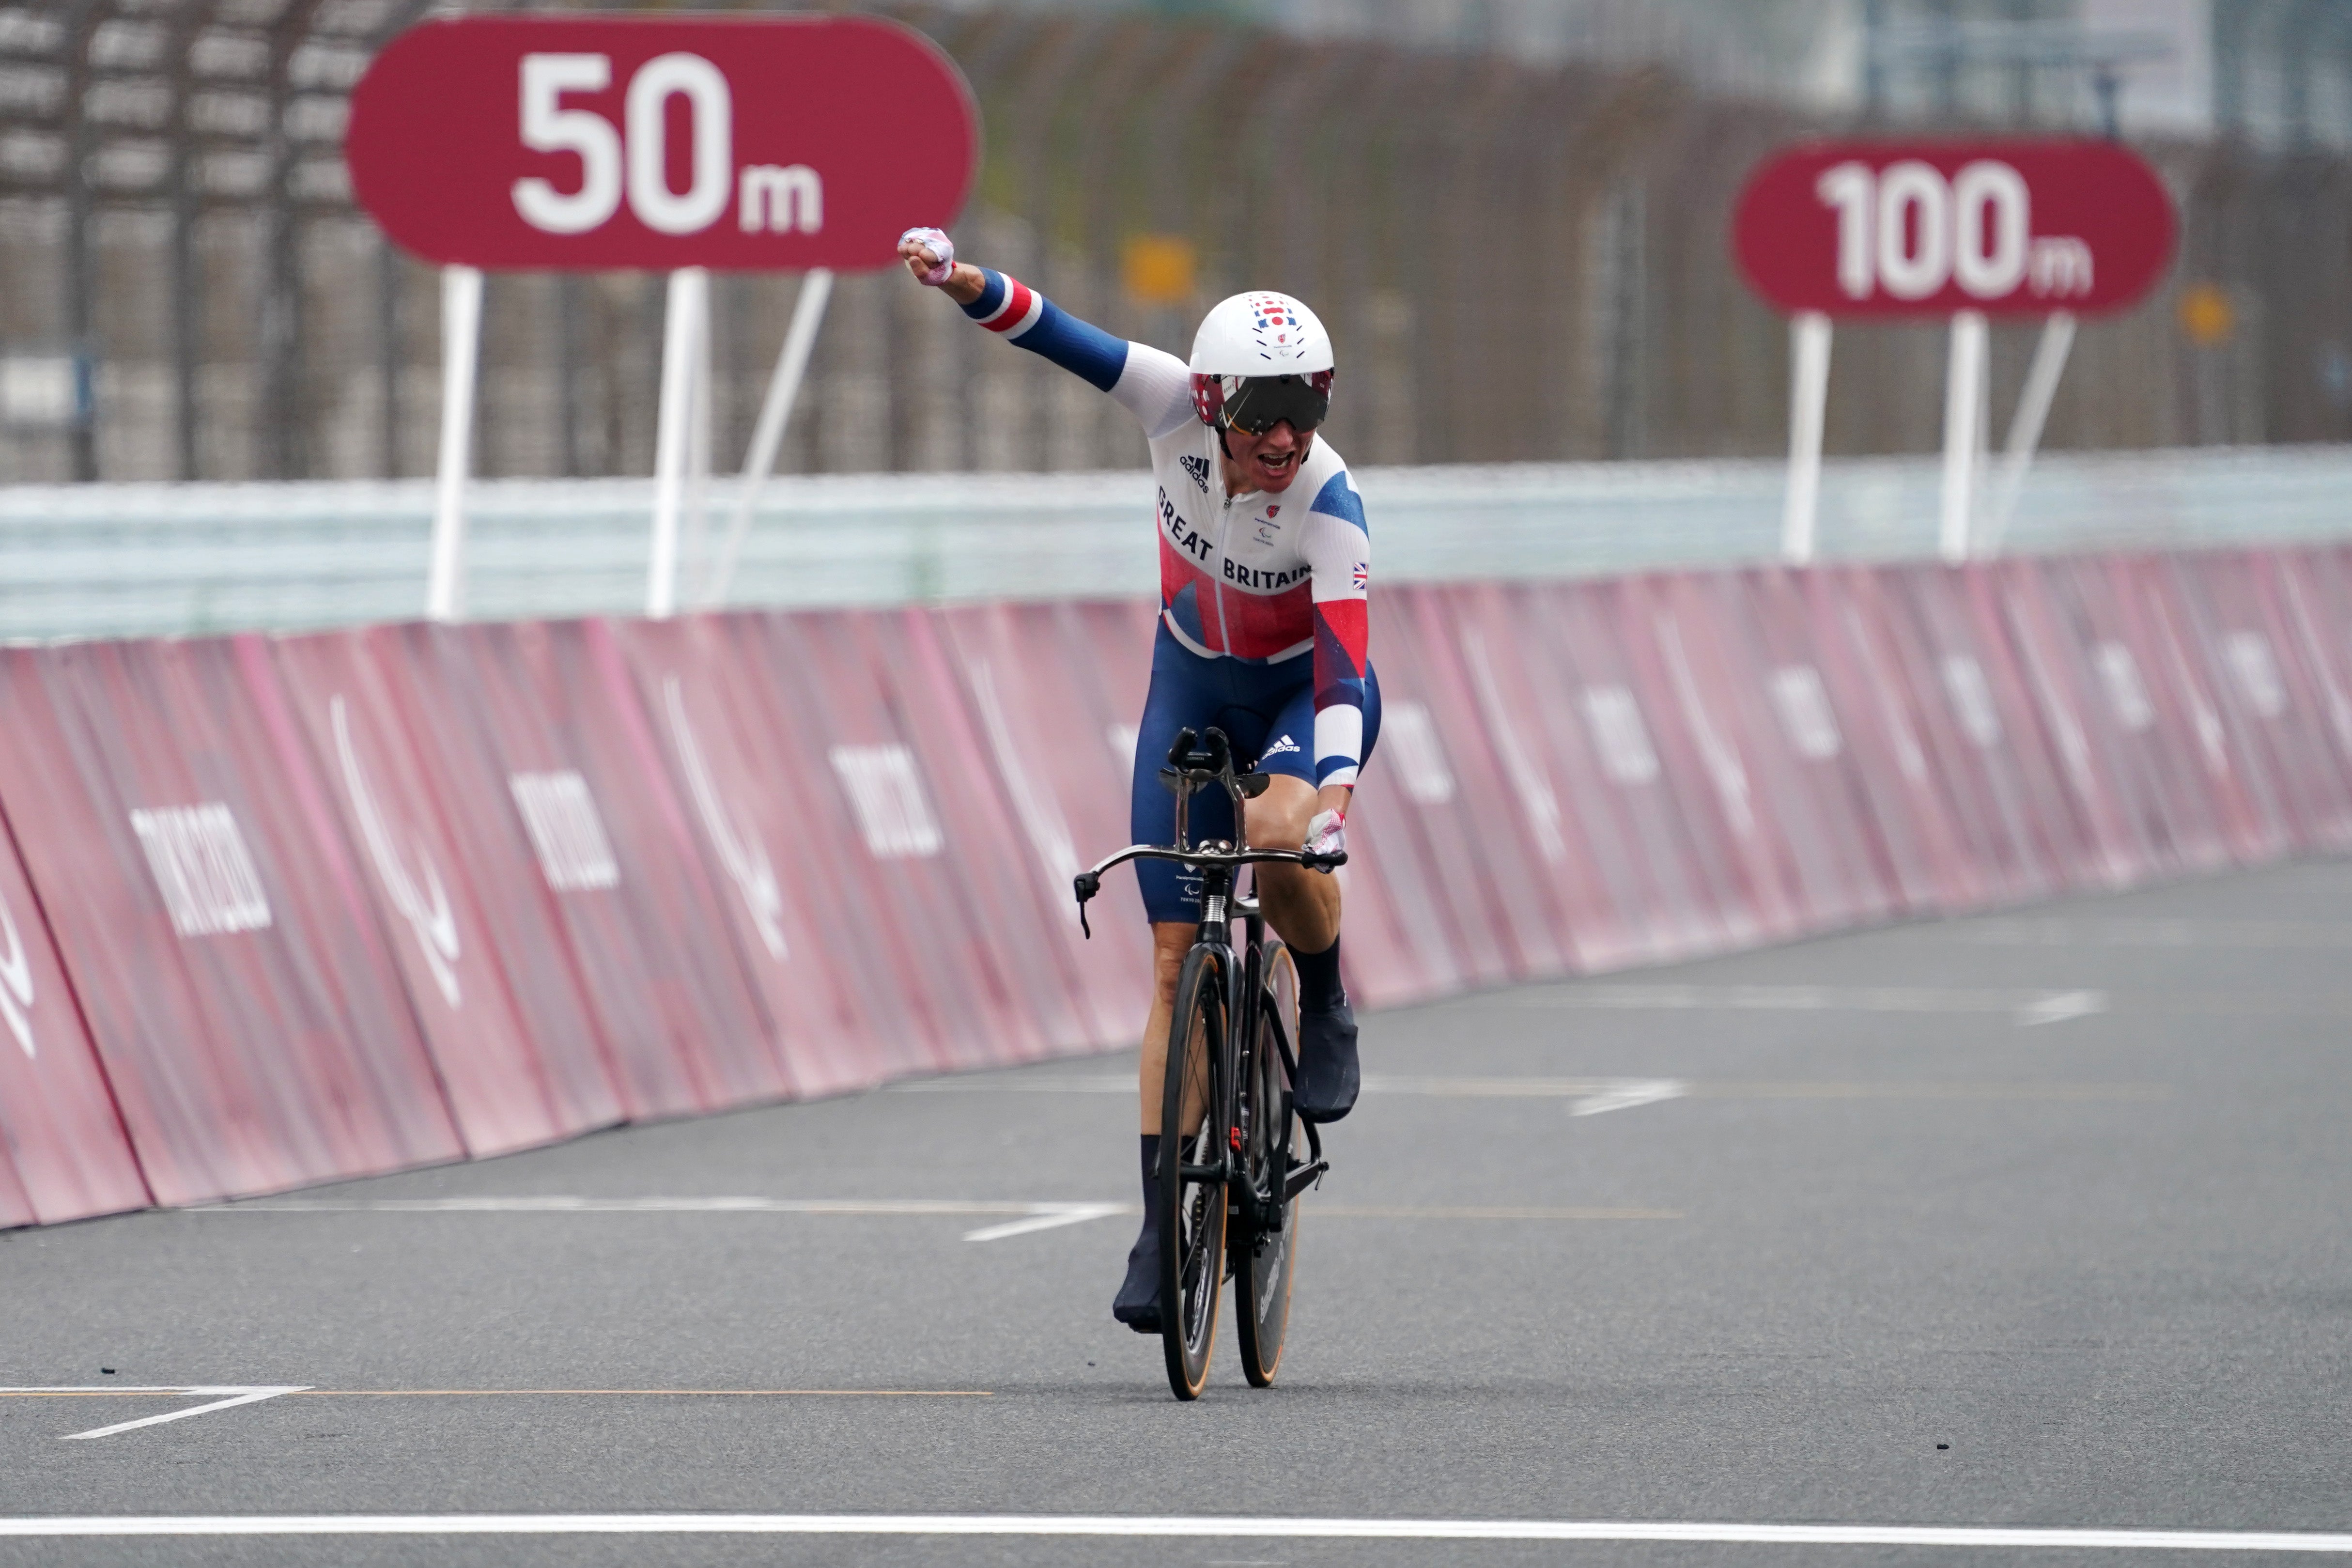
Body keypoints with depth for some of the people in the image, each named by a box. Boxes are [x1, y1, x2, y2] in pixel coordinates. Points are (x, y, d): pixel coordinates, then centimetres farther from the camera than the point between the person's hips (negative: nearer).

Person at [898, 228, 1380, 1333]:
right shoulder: (1175, 406, -24)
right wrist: (957, 278, -46)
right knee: (1177, 959, -4)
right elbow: (1047, 332, -27)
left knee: (1278, 838, -36)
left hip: (1309, 693, -3)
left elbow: (1344, 671, -38)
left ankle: (1326, 1011, -3)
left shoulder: (1328, 504, -32)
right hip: (1194, 690, 3)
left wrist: (1333, 800, -54)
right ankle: (1163, 1225, -1)